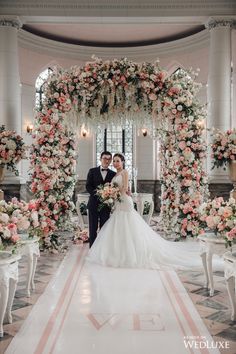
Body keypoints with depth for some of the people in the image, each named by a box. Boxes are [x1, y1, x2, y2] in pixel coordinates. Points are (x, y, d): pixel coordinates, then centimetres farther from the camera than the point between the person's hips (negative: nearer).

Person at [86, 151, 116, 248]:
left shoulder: (113, 174, 9)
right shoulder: (92, 171, 6)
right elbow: (88, 186, -1)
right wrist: (97, 194, -16)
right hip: (94, 203, -1)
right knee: (93, 228, 4)